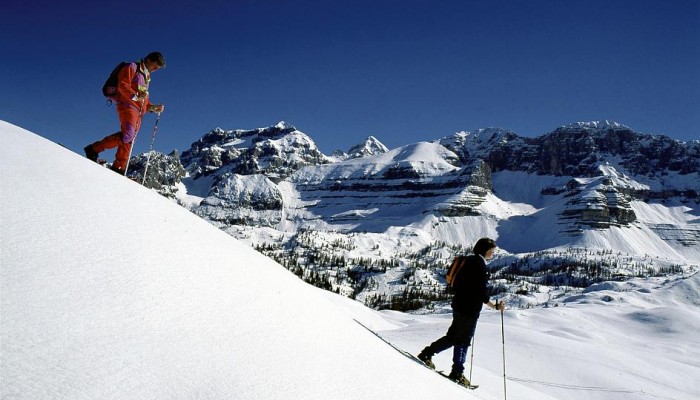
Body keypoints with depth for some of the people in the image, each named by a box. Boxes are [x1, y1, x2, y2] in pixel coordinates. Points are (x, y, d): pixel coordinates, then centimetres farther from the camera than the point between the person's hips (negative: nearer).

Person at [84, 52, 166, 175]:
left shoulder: (146, 77, 28)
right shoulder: (132, 68, 3)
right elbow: (122, 85, -10)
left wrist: (153, 108, 15)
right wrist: (136, 96, -23)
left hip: (138, 111, 9)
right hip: (127, 106, -9)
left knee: (129, 141, -1)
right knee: (127, 135, -26)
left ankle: (118, 168, -2)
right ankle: (93, 149, -18)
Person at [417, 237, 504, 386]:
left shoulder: (469, 261, 12)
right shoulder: (479, 264, -17)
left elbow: (457, 284, 18)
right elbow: (482, 294, -21)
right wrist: (496, 306, -15)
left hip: (459, 304, 9)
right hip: (469, 309, -9)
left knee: (452, 336, 18)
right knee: (463, 340, 2)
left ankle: (427, 354, 19)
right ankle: (457, 372, 10)